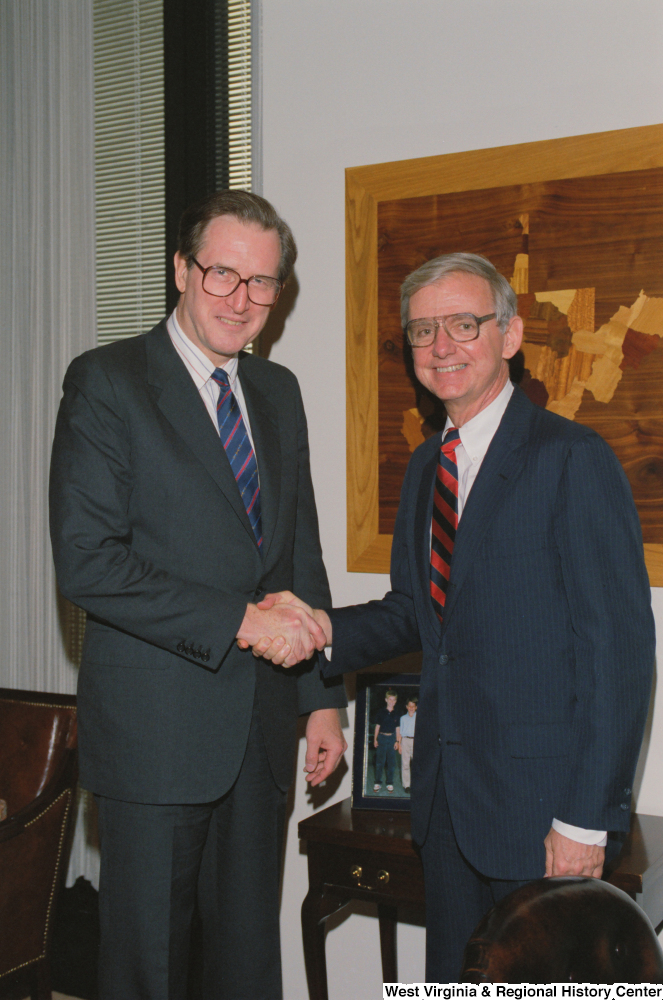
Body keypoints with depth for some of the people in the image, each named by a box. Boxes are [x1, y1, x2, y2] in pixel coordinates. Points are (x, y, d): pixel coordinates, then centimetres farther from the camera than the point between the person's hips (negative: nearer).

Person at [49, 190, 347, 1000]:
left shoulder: (278, 392, 12)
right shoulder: (106, 383, -8)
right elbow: (86, 562, -16)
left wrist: (321, 696, 11)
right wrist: (238, 621, -18)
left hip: (261, 724, 6)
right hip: (155, 722, -5)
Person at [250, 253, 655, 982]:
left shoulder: (572, 459, -13)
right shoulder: (425, 466, 12)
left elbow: (620, 647, -15)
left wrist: (587, 819, -17)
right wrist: (325, 627, -3)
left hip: (540, 802, -7)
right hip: (446, 791, 7)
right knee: (450, 982, 17)